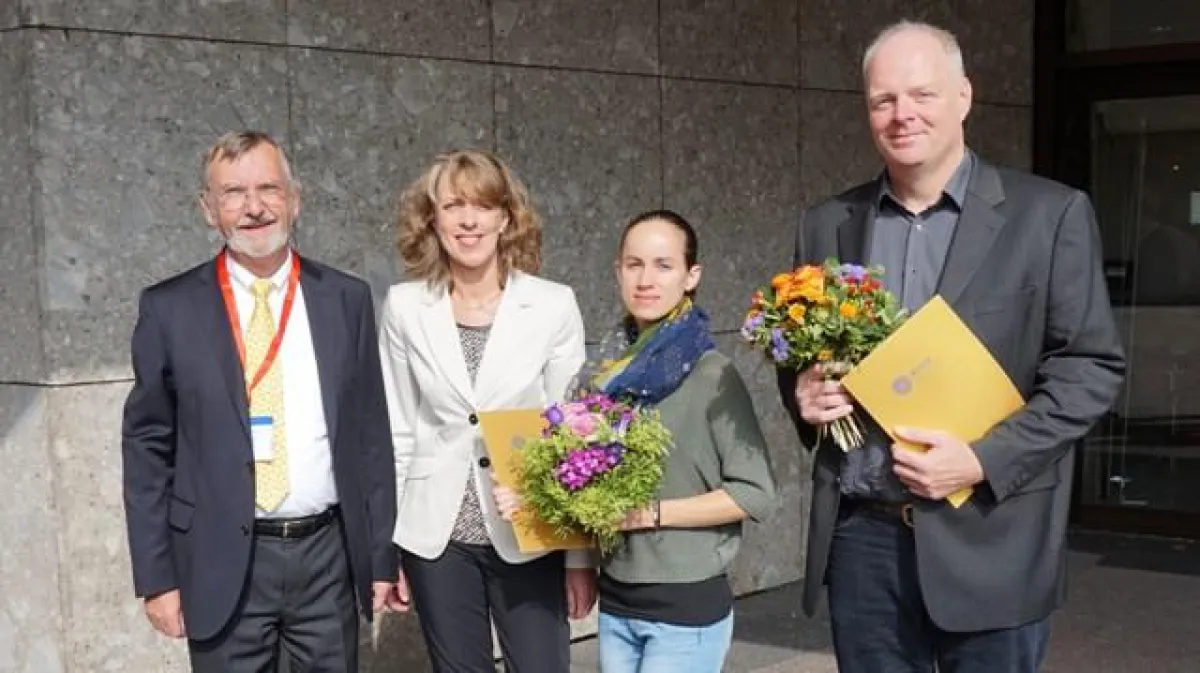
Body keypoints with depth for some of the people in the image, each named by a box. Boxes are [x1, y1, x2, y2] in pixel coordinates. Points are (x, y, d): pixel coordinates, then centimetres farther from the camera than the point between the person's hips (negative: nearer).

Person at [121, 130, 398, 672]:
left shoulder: (346, 300, 4)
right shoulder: (170, 309, -1)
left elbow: (371, 434, 6)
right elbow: (147, 447, 1)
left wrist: (382, 556, 5)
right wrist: (155, 575, -3)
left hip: (328, 553, 2)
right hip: (223, 562, -1)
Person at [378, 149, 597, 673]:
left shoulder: (554, 305, -5)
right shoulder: (405, 306, -1)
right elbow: (396, 432, 5)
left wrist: (581, 554, -3)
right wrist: (383, 542, 4)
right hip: (436, 536, 2)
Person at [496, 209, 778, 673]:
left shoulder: (710, 374, -11)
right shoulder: (606, 370, 4)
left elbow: (756, 492, -13)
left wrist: (650, 512, -17)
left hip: (686, 605, -5)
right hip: (615, 603, 5)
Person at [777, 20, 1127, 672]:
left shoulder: (1049, 214, -2)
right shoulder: (827, 225, 9)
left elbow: (1091, 365, -4)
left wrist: (984, 460, -15)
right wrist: (804, 393, -6)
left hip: (987, 538, -3)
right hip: (860, 536, 3)